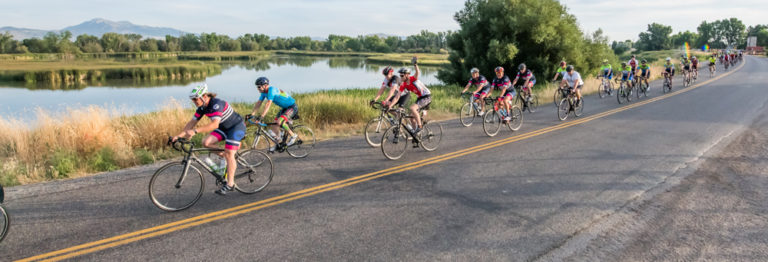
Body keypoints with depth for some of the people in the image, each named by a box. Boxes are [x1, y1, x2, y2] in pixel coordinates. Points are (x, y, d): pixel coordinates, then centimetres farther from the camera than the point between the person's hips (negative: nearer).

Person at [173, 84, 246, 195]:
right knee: (206, 142, -12)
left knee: (229, 154, -17)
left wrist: (195, 131, -49)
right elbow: (192, 122, 1)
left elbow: (215, 124, -42)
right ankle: (225, 158, 7)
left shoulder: (217, 104, -30)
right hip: (224, 128, 8)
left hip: (237, 126, -8)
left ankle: (230, 184, -9)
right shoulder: (202, 107, -4)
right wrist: (179, 135, -11)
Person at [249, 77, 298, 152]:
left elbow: (268, 104, -35)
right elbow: (258, 103, 5)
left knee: (280, 122, -26)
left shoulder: (271, 90, -26)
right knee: (275, 123, 1)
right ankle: (276, 143, 12)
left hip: (292, 107, -9)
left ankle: (293, 136, -9)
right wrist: (252, 114, -5)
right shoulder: (264, 92, 1)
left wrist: (261, 117, -40)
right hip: (284, 108, 10)